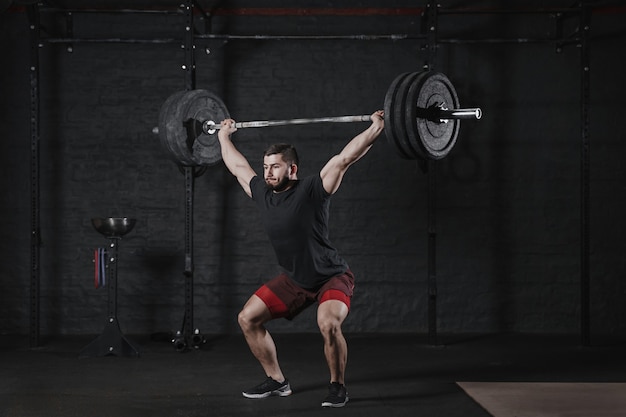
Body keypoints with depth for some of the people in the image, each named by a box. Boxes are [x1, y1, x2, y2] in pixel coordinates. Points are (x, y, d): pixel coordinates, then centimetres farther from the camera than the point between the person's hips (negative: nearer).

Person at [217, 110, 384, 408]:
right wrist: (224, 135, 23)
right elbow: (238, 165, 13)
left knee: (328, 324, -32)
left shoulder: (312, 190, -21)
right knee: (248, 318, 2)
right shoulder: (262, 194, -4)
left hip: (332, 277, -7)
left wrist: (376, 127, -29)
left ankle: (338, 387, -8)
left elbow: (345, 158, -26)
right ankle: (277, 382, 15)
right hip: (294, 280, 7)